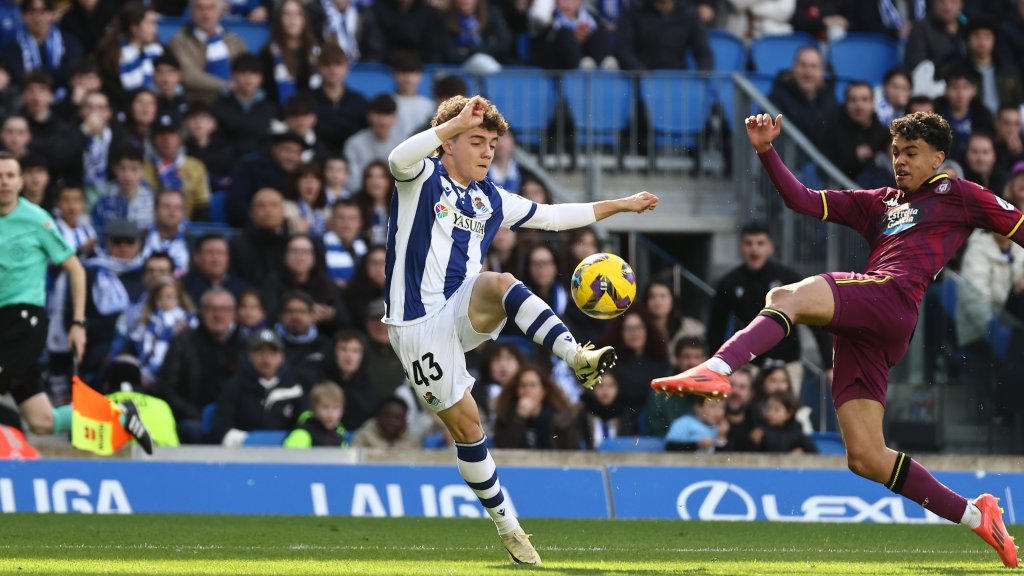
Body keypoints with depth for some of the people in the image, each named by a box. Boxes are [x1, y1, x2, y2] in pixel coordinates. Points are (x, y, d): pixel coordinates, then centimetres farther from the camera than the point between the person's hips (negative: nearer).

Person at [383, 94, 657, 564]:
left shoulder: (490, 200, 14)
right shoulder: (423, 178, -4)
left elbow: (552, 217, 26)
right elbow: (398, 159, -28)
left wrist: (618, 206, 27)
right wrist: (458, 122, -37)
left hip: (465, 315, 4)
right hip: (419, 326, -4)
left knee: (501, 283, -30)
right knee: (465, 425, -2)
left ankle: (579, 359, -44)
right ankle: (506, 525, 11)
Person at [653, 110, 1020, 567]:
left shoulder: (957, 195, 16)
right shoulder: (879, 203, 33)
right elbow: (804, 201, 28)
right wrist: (766, 152, 16)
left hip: (891, 297, -8)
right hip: (860, 330, 8)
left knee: (786, 297, -31)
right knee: (865, 458, 0)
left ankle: (717, 370, -54)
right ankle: (975, 516, 9)